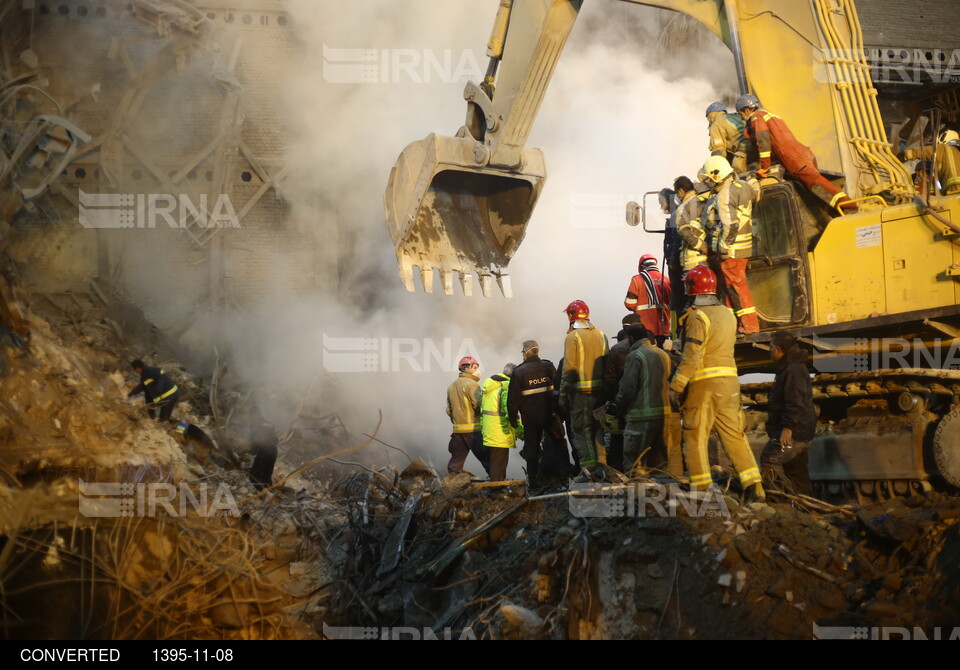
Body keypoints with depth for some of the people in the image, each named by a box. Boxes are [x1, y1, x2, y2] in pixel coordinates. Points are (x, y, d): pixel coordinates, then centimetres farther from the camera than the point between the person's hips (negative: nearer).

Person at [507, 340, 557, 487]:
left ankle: (533, 479, 10)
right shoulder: (549, 367, -1)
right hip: (550, 414, 2)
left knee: (532, 446, 8)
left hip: (530, 417, -2)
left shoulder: (519, 372, -9)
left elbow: (513, 398, -8)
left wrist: (513, 419, 3)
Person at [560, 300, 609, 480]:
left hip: (580, 391, -6)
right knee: (597, 428, 15)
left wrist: (563, 394, -8)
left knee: (581, 430, 0)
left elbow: (569, 368, -13)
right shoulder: (600, 335, 9)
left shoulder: (573, 337, -10)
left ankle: (589, 467, -5)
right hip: (600, 390, 6)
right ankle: (600, 464, 16)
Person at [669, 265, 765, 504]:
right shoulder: (728, 314, 12)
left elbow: (691, 357, -16)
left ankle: (702, 491, 0)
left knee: (695, 436, 1)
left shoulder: (698, 317, -12)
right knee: (733, 434, 9)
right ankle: (754, 488, 5)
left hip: (703, 383, -7)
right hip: (729, 380, 7)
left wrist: (676, 386, -13)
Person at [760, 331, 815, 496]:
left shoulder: (794, 370, -15)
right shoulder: (788, 368, 20)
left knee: (769, 461, -17)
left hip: (793, 432, -11)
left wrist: (788, 427, -26)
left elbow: (796, 402, -25)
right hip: (798, 433, 11)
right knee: (796, 470, 12)